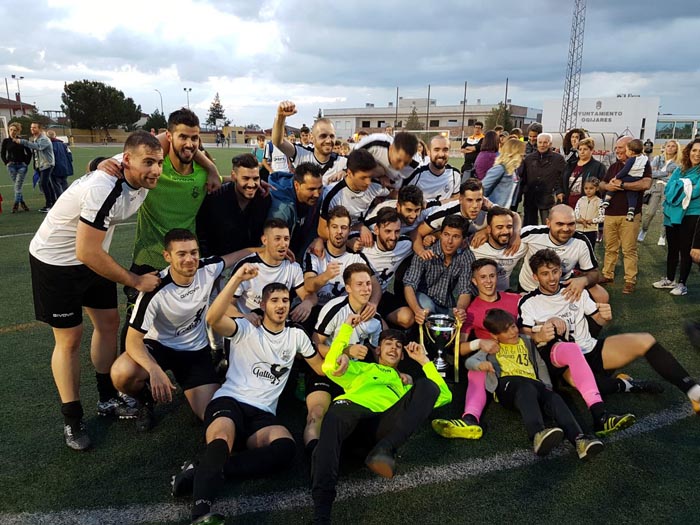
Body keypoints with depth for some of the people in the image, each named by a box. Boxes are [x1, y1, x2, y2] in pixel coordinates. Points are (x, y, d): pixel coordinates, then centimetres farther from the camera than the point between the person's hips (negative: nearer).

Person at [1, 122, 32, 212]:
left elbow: (29, 153, 6)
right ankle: (22, 203, 13)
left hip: (22, 165, -1)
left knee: (18, 186, -8)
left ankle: (16, 204, -2)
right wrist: (6, 162, -1)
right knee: (16, 186, 4)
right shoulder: (6, 141, 3)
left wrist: (26, 162, -2)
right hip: (11, 166, 2)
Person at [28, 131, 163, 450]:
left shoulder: (140, 177, -12)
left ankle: (108, 400, 26)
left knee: (109, 323, 10)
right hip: (55, 261, -8)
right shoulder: (105, 191, -36)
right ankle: (72, 420, 15)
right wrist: (136, 281, -21)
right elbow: (86, 252, -32)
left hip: (91, 256, 8)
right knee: (69, 338, 0)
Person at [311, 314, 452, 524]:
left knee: (426, 386, -22)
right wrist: (346, 328, 22)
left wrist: (424, 361, 29)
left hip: (386, 424, 2)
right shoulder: (362, 369, 39)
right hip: (353, 409, -1)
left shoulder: (404, 384, 42)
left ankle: (385, 449, -42)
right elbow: (331, 366, 18)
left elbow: (444, 396, 29)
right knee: (337, 415, -40)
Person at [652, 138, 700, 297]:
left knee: (685, 250, 2)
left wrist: (678, 188, -6)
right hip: (672, 213, 5)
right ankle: (669, 279, 27)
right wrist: (683, 188, -15)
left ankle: (682, 283, 12)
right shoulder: (680, 169, 9)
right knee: (672, 248, 15)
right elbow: (668, 189, 1)